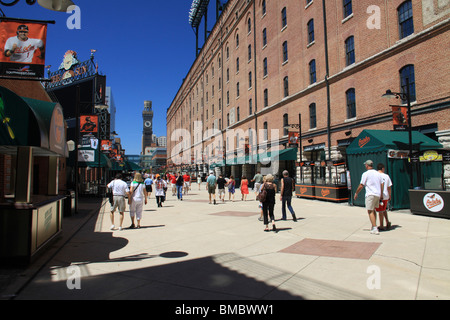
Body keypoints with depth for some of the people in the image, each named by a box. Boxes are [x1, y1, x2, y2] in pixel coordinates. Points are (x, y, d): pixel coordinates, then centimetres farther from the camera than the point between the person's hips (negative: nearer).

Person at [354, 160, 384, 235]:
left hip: (370, 194, -7)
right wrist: (381, 194, 25)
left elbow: (361, 186, -7)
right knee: (373, 210, 19)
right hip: (377, 194, 7)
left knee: (370, 211, -5)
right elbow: (382, 185, 14)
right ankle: (374, 227, 25)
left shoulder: (366, 174, -7)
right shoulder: (378, 174, 11)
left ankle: (375, 229, -12)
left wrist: (356, 193, 6)